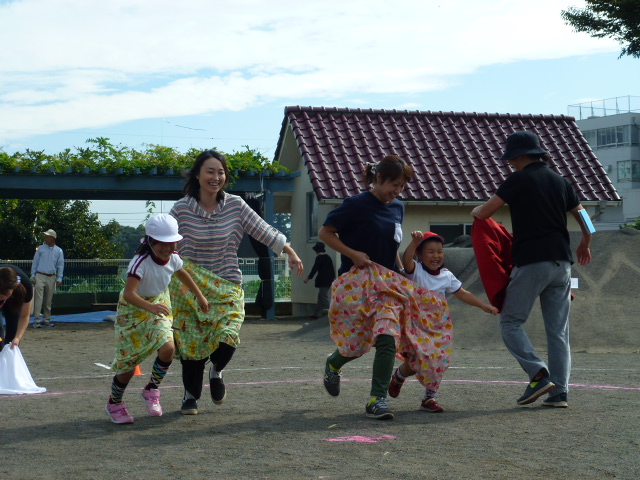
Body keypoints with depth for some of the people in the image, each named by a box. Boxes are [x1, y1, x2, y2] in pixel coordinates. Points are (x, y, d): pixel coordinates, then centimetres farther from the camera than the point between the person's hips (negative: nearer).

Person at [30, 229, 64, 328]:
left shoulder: (59, 251, 7)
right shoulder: (41, 248, 7)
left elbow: (60, 266, 8)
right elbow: (35, 262, 9)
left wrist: (59, 279, 1)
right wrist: (33, 276, 4)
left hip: (51, 278, 1)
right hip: (40, 276, -1)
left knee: (48, 300, 7)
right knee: (39, 298, -10)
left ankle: (47, 319, 15)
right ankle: (37, 320, -12)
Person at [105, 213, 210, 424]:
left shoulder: (173, 258, -11)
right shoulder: (141, 262, -31)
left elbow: (183, 275, 14)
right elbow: (129, 293, -43)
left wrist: (200, 296, 22)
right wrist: (149, 307, -59)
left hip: (158, 306, 5)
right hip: (133, 311, -5)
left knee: (168, 348, -20)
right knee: (127, 363, 1)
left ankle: (151, 390, 5)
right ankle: (114, 403, 27)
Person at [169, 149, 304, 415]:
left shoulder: (235, 205, -1)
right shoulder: (182, 209, -5)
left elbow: (263, 231, 0)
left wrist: (290, 252, -7)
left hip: (227, 287, 1)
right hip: (190, 288, 0)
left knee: (226, 337, -17)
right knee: (191, 342, 1)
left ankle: (216, 371, 17)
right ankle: (190, 394, 24)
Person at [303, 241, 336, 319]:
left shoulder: (319, 257, -10)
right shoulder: (328, 257, 14)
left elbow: (315, 268, -14)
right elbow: (332, 268, 16)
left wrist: (308, 278, -11)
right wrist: (333, 278, 22)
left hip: (322, 280, -9)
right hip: (328, 280, 9)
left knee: (324, 297, -10)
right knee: (321, 296, 14)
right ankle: (317, 313, 19)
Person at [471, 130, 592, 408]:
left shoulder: (519, 180, -4)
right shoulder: (559, 181, 14)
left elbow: (483, 213, -4)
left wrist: (475, 211, 19)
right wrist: (584, 245, 39)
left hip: (531, 262, -6)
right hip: (561, 263, 6)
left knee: (510, 322, 3)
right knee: (558, 330, 7)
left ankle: (539, 375, -12)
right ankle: (559, 392, 3)